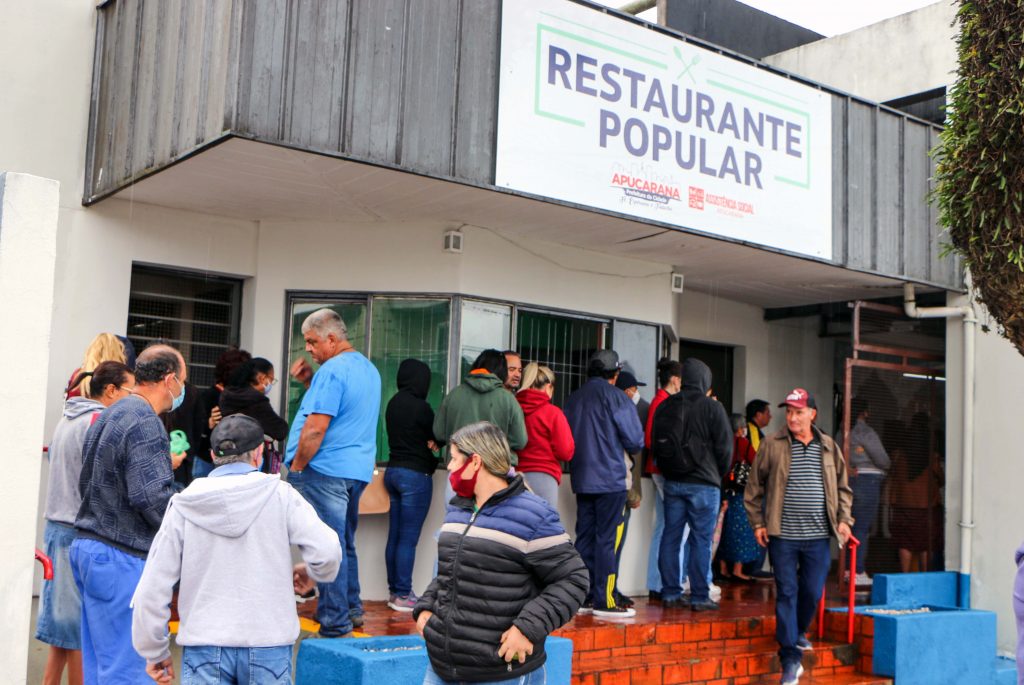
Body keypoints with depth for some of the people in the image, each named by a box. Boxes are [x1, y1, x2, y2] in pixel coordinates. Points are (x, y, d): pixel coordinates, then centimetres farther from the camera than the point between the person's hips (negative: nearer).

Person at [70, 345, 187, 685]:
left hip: (86, 544, 10)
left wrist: (164, 464, 21)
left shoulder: (107, 417, 15)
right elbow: (152, 497, -22)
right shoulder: (145, 423, -16)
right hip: (122, 557, -10)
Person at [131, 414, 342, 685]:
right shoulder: (279, 495, -3)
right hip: (268, 644, -1)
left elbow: (152, 588, 3)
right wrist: (308, 571, 11)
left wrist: (155, 651, 14)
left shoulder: (184, 506, 2)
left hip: (204, 646, 1)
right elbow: (327, 552, -12)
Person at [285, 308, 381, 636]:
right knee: (344, 542, 20)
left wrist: (296, 467, -10)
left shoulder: (332, 370, -15)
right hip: (358, 469, 9)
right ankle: (351, 609, 28)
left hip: (326, 471, -9)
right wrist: (310, 383, 16)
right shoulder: (369, 369, 14)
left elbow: (315, 428, -20)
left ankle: (334, 624, 1)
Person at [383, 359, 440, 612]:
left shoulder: (393, 404, 8)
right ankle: (403, 595, 0)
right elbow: (436, 438, -5)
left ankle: (394, 591, 17)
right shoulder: (420, 407, -16)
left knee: (394, 536, 11)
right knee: (408, 539, -4)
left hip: (393, 470, 8)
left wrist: (427, 444, 2)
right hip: (416, 474, -8)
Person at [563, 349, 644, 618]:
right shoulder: (616, 398, -8)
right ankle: (604, 601, -1)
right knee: (606, 540, -3)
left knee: (584, 537, 10)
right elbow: (636, 440, -7)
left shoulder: (574, 398, 9)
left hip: (581, 480, 6)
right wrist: (626, 449, 13)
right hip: (611, 478, -6)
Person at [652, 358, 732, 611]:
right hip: (703, 483, -5)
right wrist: (718, 474, 10)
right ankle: (700, 597, 2)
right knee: (701, 540, 0)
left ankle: (670, 594, 12)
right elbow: (724, 447, -6)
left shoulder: (665, 406, 7)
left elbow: (655, 444, 12)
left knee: (670, 537, 8)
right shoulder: (712, 407, -8)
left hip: (672, 482, 5)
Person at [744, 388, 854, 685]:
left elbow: (843, 487, 16)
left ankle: (798, 632, 40)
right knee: (786, 593, -1)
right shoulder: (772, 445, -2)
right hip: (783, 536, -2)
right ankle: (790, 658, 4)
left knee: (812, 592, 11)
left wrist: (844, 519, 5)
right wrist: (758, 523, -1)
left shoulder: (829, 447, 7)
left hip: (818, 537, 3)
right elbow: (754, 488, 4)